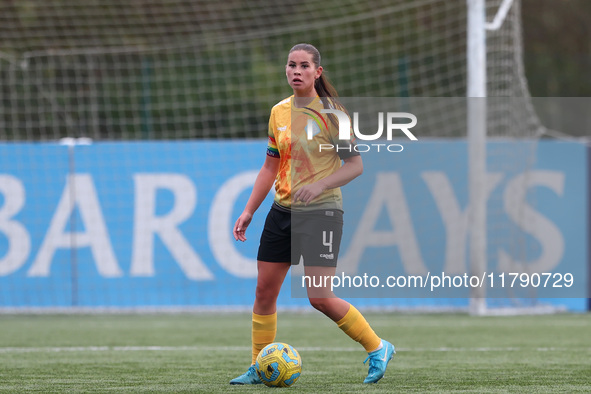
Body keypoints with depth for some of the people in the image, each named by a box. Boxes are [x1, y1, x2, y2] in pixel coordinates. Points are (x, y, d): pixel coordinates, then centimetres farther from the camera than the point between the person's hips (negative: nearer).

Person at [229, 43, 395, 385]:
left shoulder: (331, 113, -8)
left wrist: (319, 185, -23)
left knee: (320, 297, -12)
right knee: (264, 290, 4)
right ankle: (259, 368, 14)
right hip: (283, 211, 6)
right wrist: (249, 211, 13)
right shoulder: (279, 112, 9)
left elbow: (355, 165, -9)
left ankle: (377, 348, 5)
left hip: (321, 211, -6)